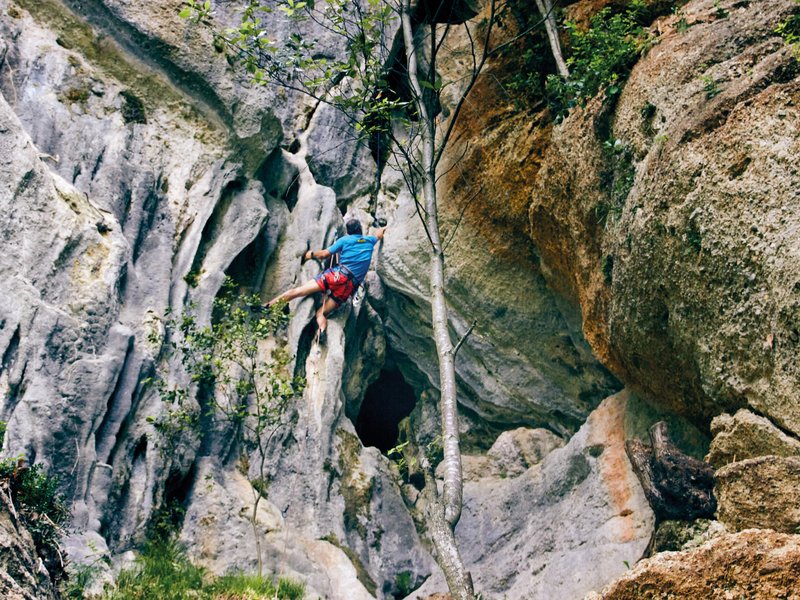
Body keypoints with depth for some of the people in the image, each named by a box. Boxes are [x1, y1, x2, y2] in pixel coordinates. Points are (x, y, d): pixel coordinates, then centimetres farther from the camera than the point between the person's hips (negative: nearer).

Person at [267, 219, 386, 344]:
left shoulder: (345, 240, 9)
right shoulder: (369, 241, 20)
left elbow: (324, 254, 7)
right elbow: (379, 234, 44)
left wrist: (311, 254, 25)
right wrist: (382, 229, 65)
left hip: (338, 274, -3)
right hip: (351, 286, 3)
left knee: (298, 291, -6)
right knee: (321, 313, 3)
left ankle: (267, 306, -14)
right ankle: (322, 330, -28)